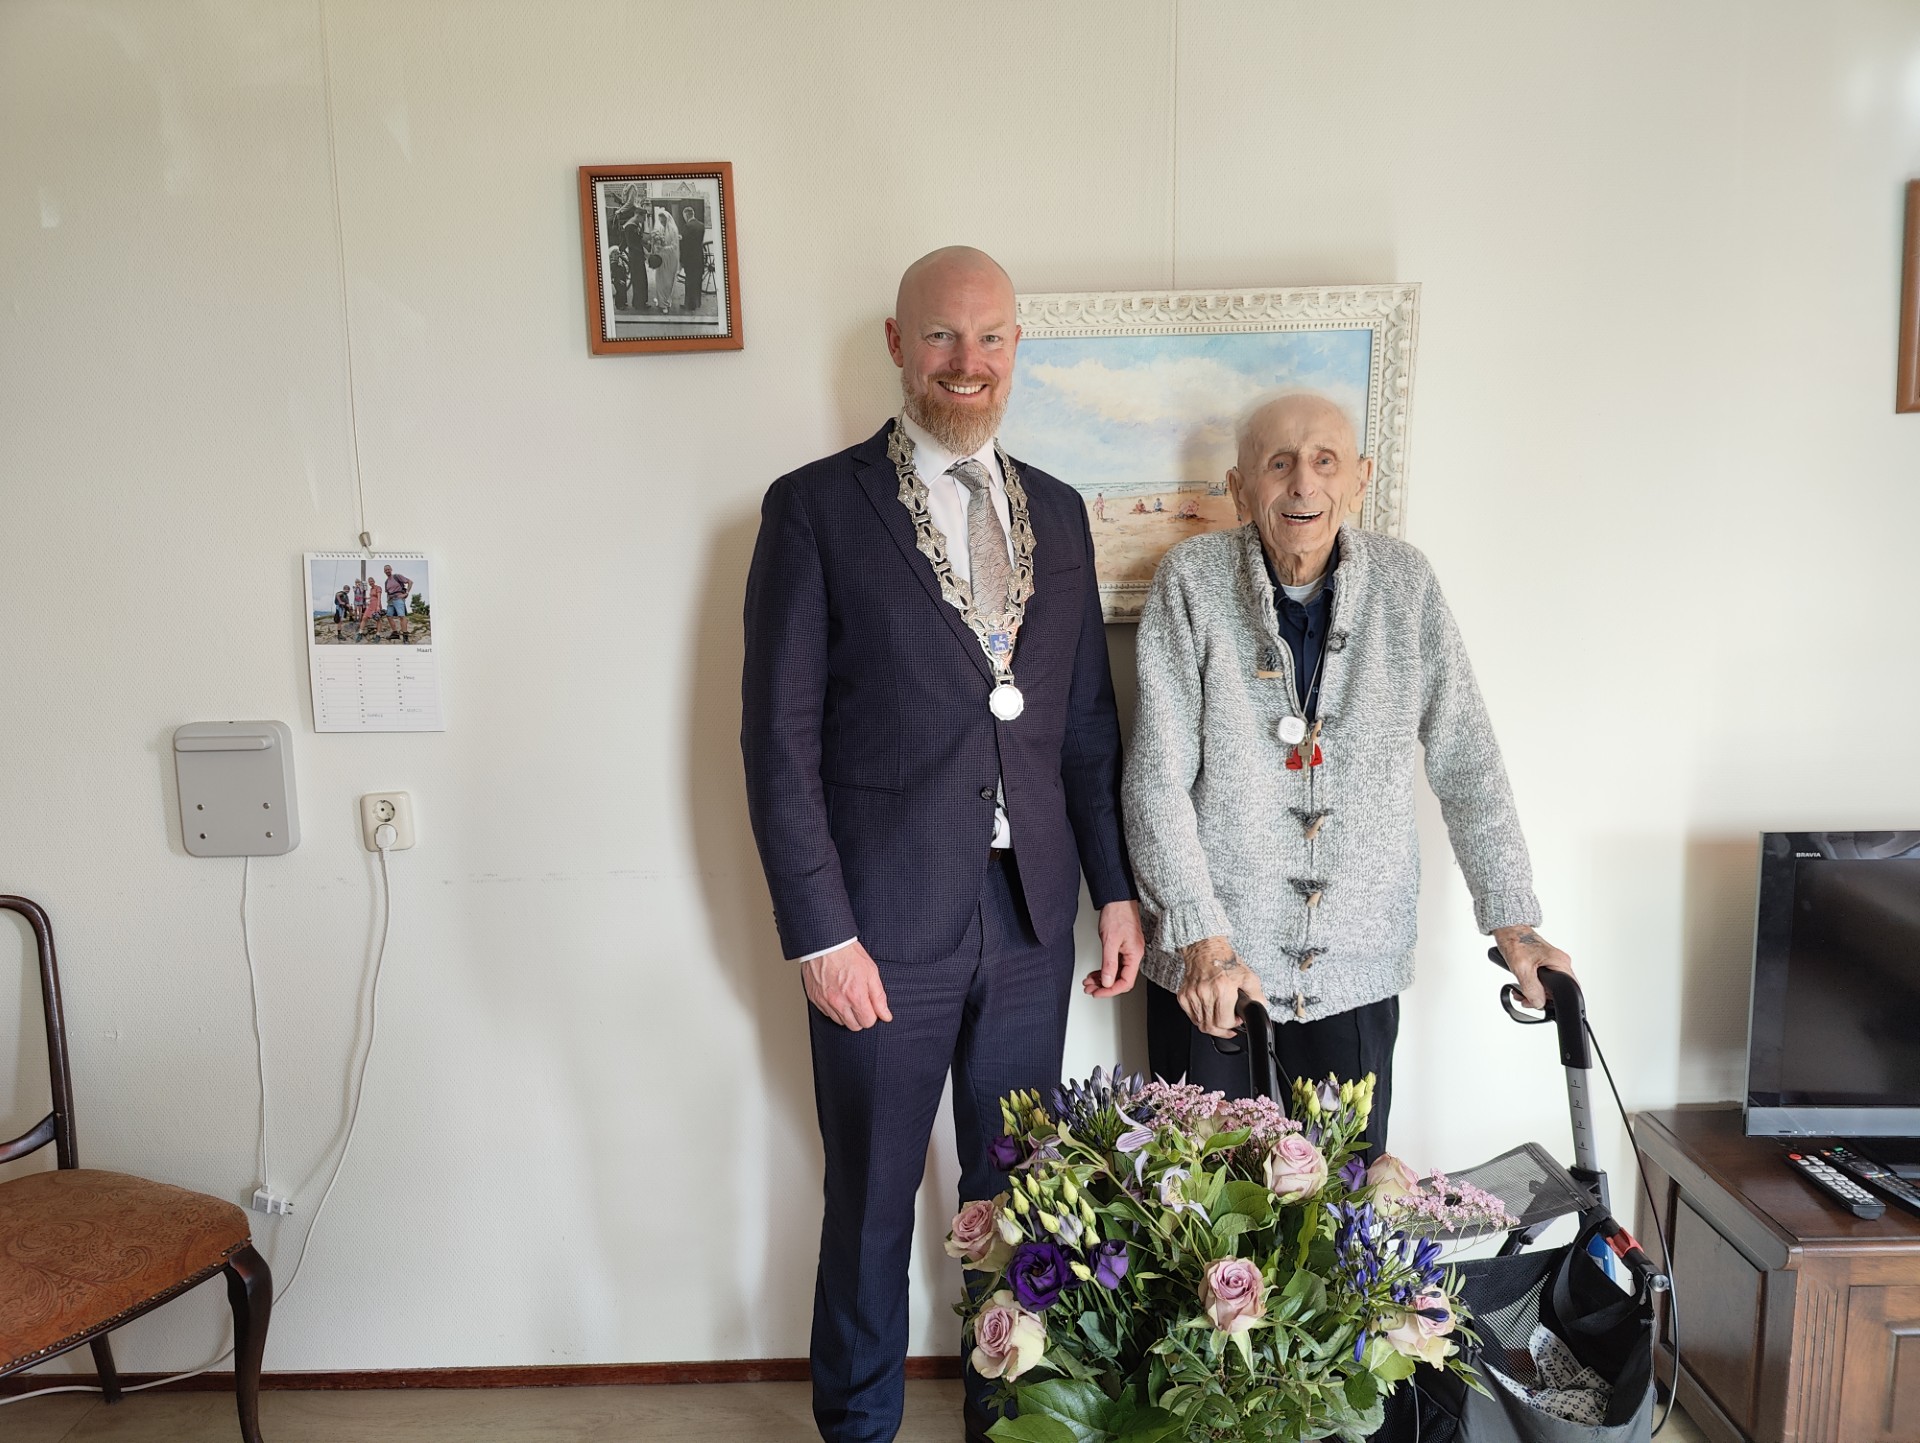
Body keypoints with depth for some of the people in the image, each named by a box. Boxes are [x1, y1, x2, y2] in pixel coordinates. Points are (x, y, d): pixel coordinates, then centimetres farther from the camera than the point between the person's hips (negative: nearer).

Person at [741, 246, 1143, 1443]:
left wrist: (1118, 889, 8)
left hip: (1031, 920, 4)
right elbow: (780, 737, -9)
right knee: (871, 1202, 13)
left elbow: (1089, 721, 11)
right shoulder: (816, 508, -6)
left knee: (1016, 1194, 18)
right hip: (883, 927, -4)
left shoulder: (1057, 513, 9)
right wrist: (820, 933, -13)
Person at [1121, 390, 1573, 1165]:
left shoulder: (1404, 582, -1)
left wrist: (1512, 922, 0)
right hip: (1206, 964, -2)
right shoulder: (1193, 580, -8)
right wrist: (1204, 938, -18)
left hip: (1357, 965, 2)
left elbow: (1466, 762, 4)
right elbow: (1157, 779, -11)